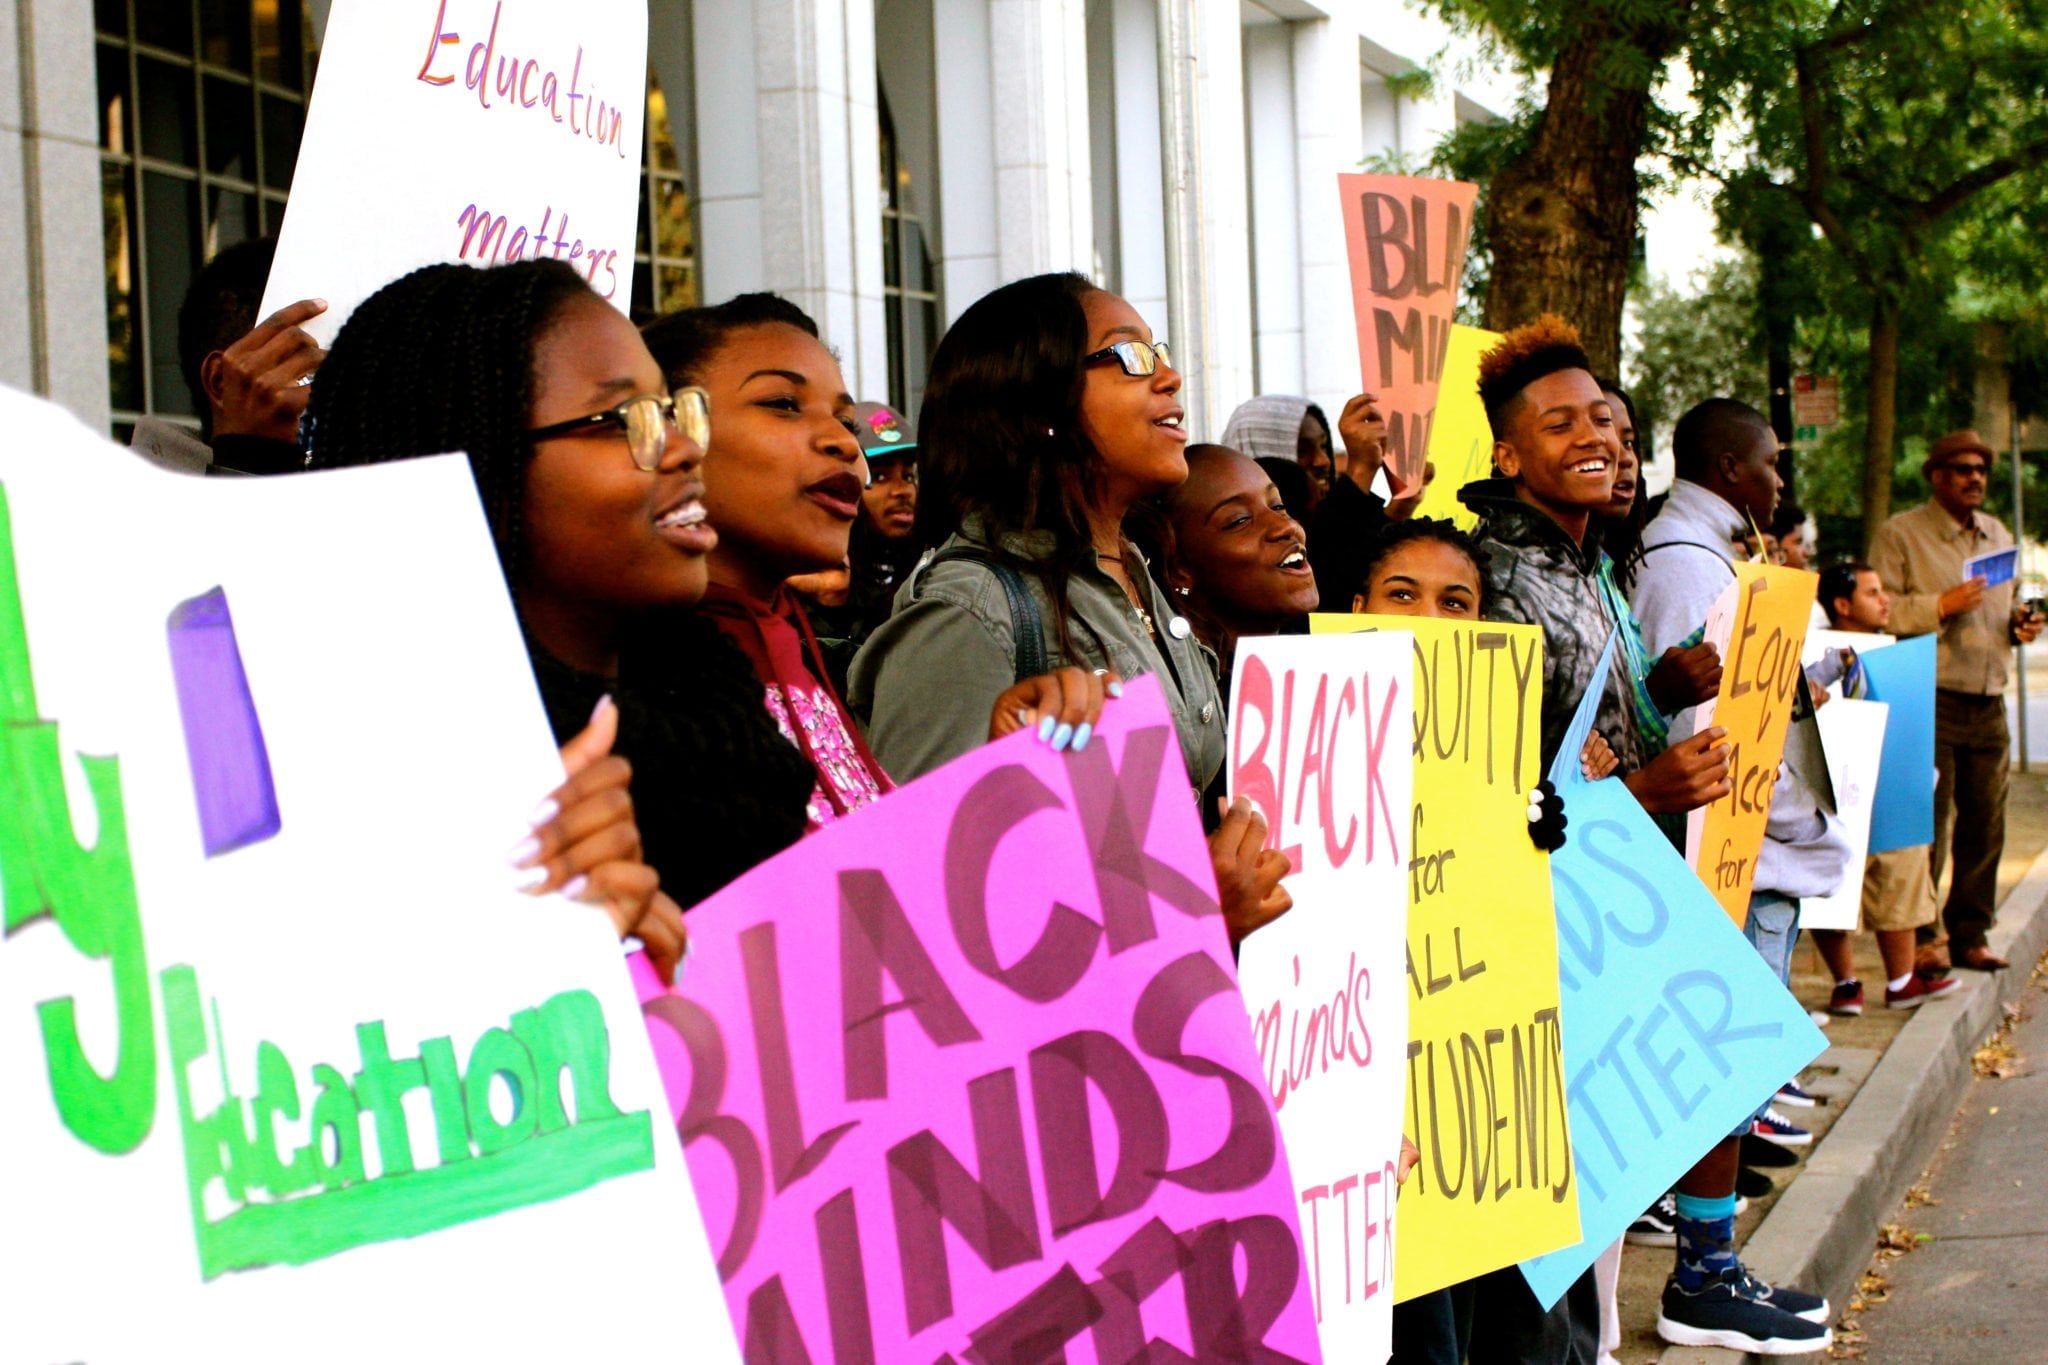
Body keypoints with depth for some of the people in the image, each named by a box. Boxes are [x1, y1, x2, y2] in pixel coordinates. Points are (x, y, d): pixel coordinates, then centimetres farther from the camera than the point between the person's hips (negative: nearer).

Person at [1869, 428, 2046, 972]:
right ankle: (1917, 938, 5)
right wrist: (1942, 606, -18)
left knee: (1985, 823, 8)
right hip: (1931, 699, -6)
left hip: (1989, 700, 6)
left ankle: (1970, 935, 18)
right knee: (1927, 824, -4)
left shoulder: (1998, 535, 19)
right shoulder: (1899, 535, -3)